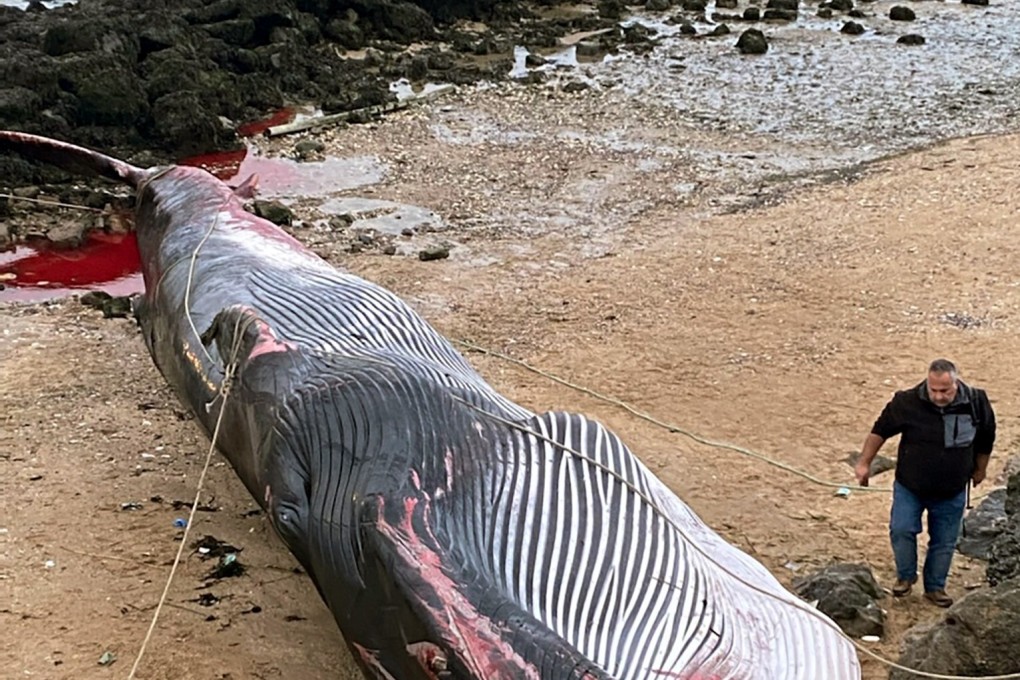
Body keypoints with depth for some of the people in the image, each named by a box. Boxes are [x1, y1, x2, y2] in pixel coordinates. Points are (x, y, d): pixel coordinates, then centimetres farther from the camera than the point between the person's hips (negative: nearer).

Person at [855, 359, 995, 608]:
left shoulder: (976, 403, -15)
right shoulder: (907, 402, -21)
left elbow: (985, 440, 4)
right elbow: (880, 431, -7)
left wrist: (980, 470, 16)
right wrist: (864, 463, -5)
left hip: (952, 493, 1)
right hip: (910, 487, -1)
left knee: (944, 542, 11)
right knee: (901, 530, -9)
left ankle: (935, 587, 30)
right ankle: (906, 576, 16)